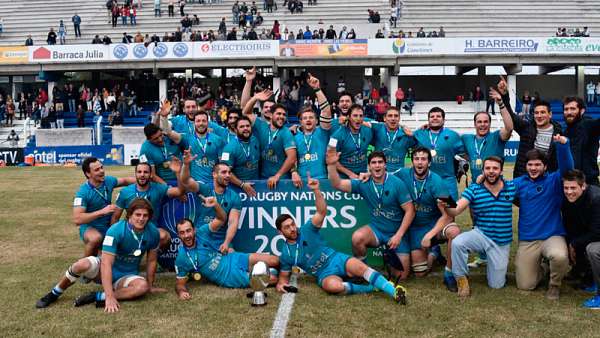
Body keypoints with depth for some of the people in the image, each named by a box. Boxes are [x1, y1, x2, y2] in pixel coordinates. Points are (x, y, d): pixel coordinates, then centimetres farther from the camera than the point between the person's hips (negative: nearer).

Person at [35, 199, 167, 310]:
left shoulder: (153, 232, -14)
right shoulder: (115, 231, -25)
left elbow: (151, 261, 0)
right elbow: (106, 264, -31)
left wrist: (150, 286, 5)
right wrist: (110, 297, -38)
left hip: (126, 277, 2)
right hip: (103, 270, -2)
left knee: (142, 286, -32)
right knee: (83, 264, -34)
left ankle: (97, 297, -27)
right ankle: (54, 293, -8)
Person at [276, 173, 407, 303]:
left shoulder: (307, 230, -2)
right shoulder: (286, 254, 2)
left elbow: (322, 211, -17)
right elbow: (284, 275, 15)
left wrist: (316, 190, -32)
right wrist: (281, 283, -10)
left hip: (337, 260, 0)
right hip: (325, 275, 0)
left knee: (360, 268, -32)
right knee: (334, 286, -37)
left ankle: (394, 291, -40)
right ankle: (372, 288, -25)